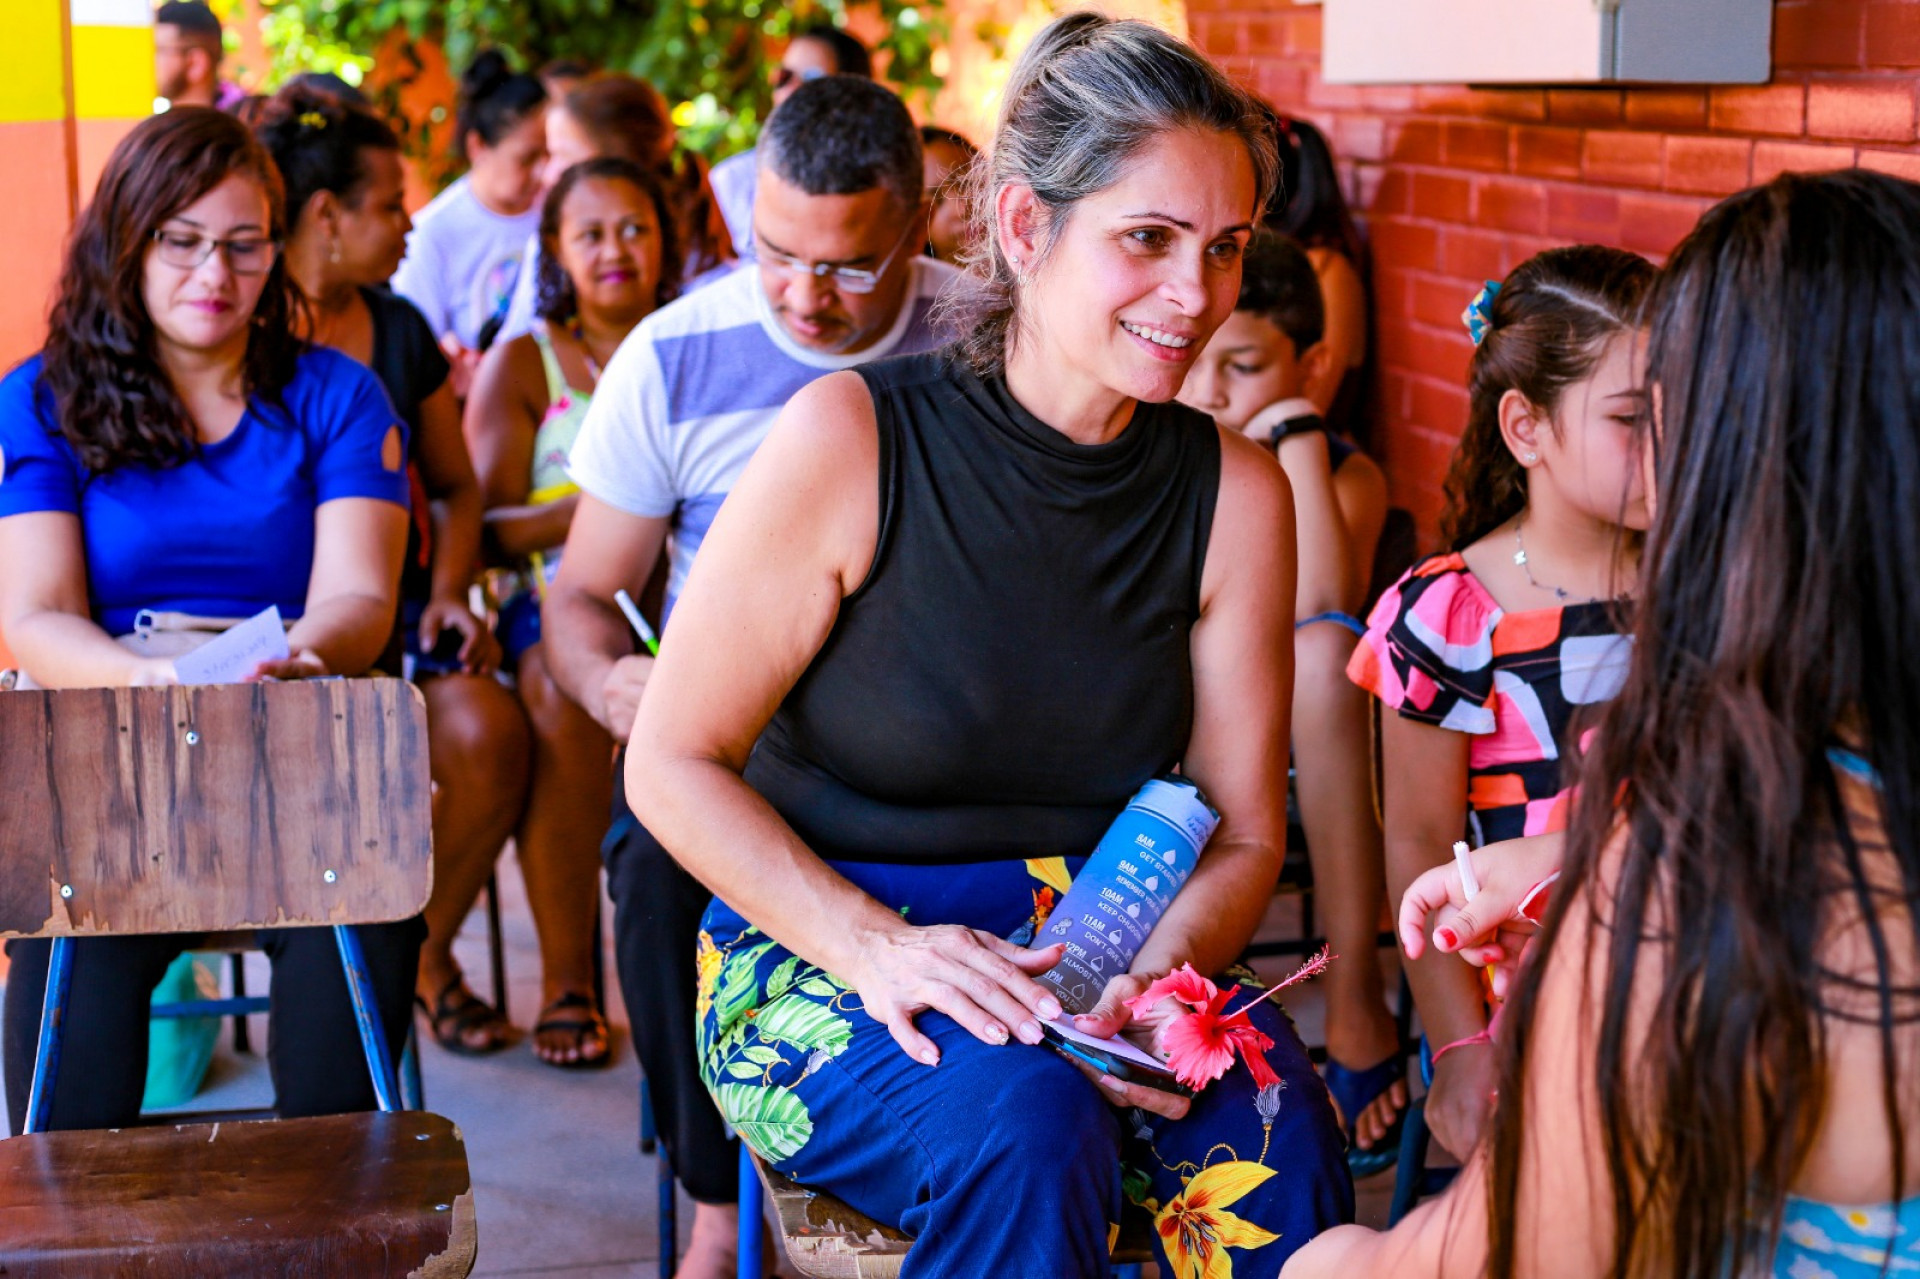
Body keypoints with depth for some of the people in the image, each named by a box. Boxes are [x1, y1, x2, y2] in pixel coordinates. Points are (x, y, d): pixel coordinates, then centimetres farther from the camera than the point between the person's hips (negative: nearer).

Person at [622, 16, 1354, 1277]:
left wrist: (1159, 978, -17)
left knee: (1273, 1126, -28)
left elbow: (1243, 831, 6)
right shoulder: (852, 440, -12)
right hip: (819, 957, -3)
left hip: (1093, 963, 3)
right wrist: (878, 948, -22)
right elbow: (673, 766, -7)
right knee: (1022, 1109, -34)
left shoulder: (1235, 494, -1)